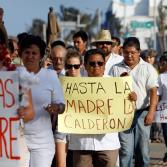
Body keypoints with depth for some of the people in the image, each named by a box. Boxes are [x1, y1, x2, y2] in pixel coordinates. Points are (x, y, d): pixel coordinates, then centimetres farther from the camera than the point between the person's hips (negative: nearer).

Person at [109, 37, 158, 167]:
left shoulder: (148, 68, 4)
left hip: (142, 113, 0)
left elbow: (153, 92, -4)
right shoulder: (115, 69, 8)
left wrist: (151, 112, -15)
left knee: (143, 150, 5)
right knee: (126, 150, -6)